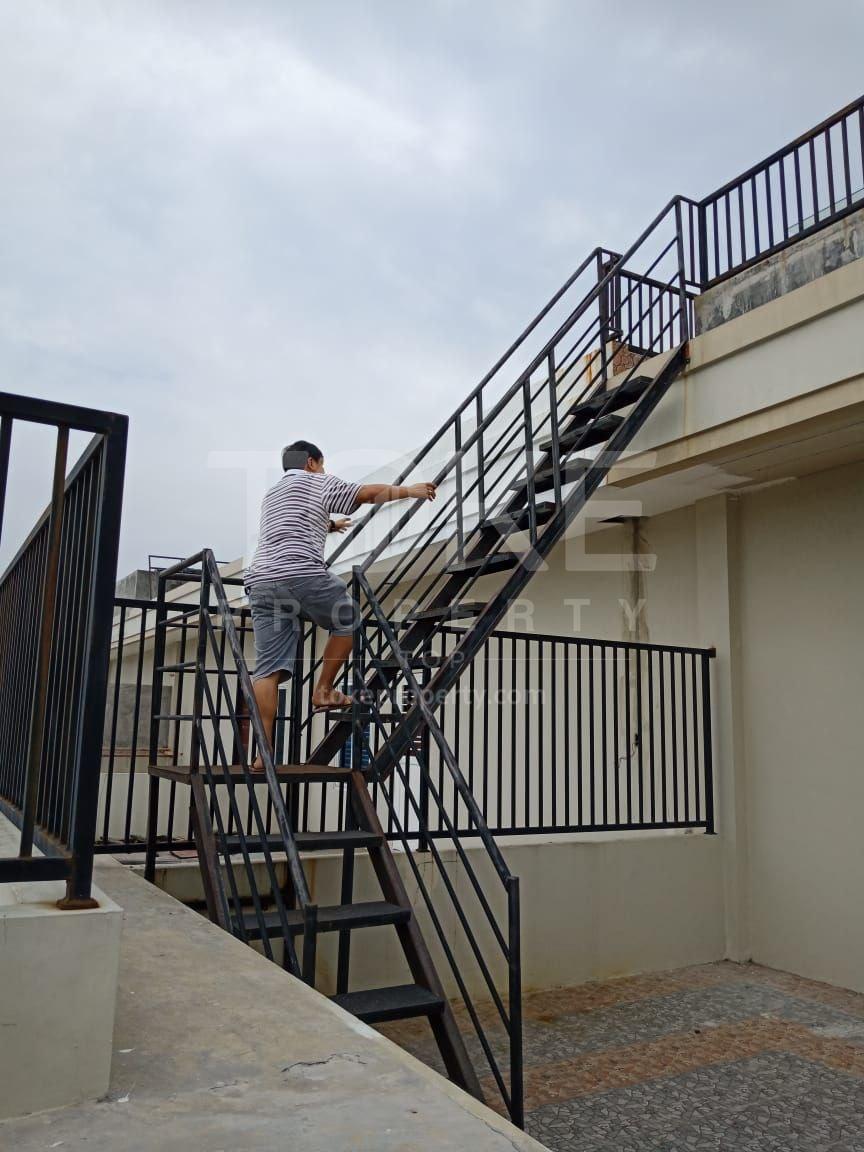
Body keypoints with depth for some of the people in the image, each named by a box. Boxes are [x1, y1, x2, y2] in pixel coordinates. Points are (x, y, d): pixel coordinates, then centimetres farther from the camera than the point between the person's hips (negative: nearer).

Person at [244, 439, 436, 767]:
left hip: (260, 579, 7)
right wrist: (409, 490, 28)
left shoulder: (271, 495, 34)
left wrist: (329, 525, 67)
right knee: (347, 620, 19)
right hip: (302, 573, -7)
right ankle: (323, 690, 17)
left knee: (267, 668, -1)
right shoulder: (317, 483, 12)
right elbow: (372, 493, 13)